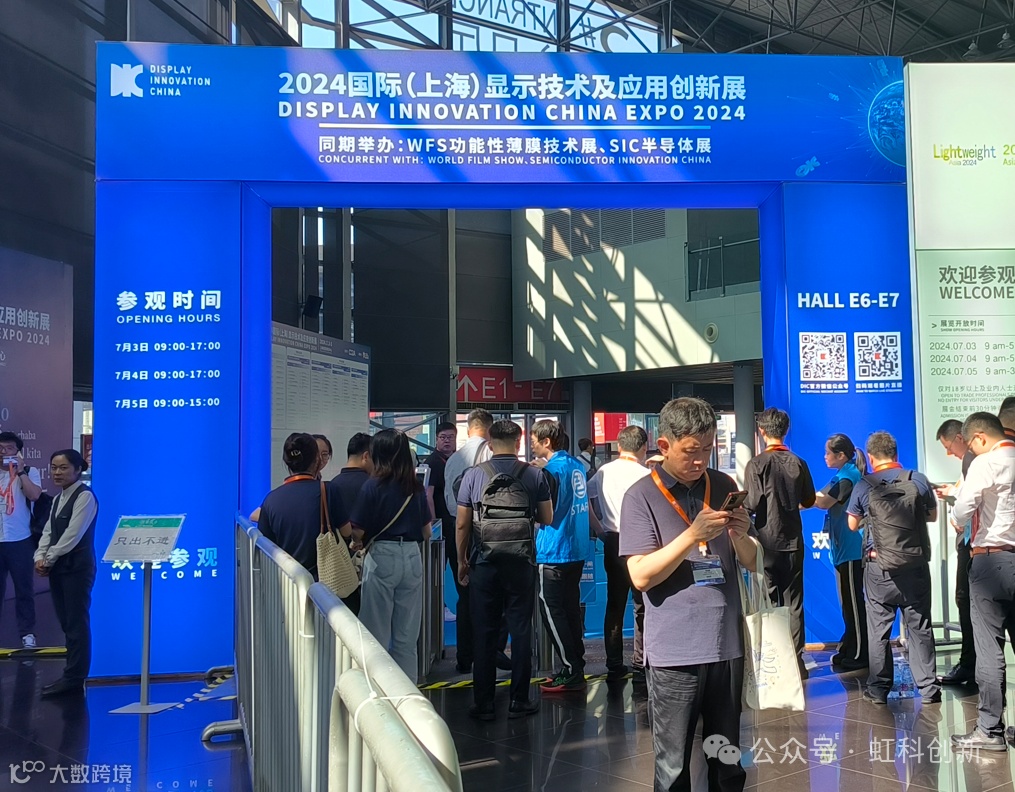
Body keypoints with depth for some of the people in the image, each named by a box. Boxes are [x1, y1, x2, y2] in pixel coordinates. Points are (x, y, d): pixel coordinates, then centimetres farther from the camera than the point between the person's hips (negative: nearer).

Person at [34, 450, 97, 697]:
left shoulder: (85, 496, -11)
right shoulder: (58, 498, 17)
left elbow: (73, 535, -16)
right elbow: (48, 531, 13)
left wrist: (49, 559, -11)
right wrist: (40, 557, -2)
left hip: (77, 567, -9)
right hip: (58, 567, 9)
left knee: (77, 623, -4)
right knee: (66, 623, 11)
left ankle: (75, 678, 0)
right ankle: (73, 674, 18)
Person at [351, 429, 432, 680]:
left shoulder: (373, 486, -9)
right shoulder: (416, 488, 6)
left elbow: (358, 532, -10)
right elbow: (426, 533, 11)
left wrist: (359, 546, 12)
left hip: (382, 557, -5)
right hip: (412, 557, 5)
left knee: (378, 634, 6)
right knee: (407, 637, 12)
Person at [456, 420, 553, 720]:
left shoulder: (474, 475, -3)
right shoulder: (535, 475, -1)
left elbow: (462, 524, -1)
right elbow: (547, 519, 4)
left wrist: (462, 560, 11)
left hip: (484, 563, 0)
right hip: (521, 563, 0)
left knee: (484, 633, 6)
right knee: (521, 630, 8)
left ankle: (483, 703, 11)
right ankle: (519, 701, 12)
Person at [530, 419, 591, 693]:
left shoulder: (550, 470, -16)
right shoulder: (577, 465, 10)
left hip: (555, 552, -9)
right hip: (577, 549, 9)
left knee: (552, 612, -1)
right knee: (571, 609, 15)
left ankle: (572, 673, 1)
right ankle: (576, 668, 22)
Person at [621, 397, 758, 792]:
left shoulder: (724, 486, 8)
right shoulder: (642, 496, -5)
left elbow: (752, 564, 11)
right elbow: (640, 576, -12)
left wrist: (740, 535, -10)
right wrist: (694, 534, -21)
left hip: (727, 644, 4)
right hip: (675, 652, -4)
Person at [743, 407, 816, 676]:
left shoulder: (757, 464, -12)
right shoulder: (798, 464, 1)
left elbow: (751, 505, -15)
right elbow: (809, 501, 10)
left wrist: (741, 505, 6)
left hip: (767, 542, -3)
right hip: (793, 542, 3)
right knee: (793, 603, 9)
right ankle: (796, 659, 9)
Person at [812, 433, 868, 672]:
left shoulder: (848, 476, -14)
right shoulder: (843, 475, 16)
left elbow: (825, 502, -20)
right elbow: (819, 498, 17)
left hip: (851, 549, -10)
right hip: (845, 548, 10)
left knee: (853, 601, -4)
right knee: (850, 601, 14)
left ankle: (859, 655, 2)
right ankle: (849, 650, 22)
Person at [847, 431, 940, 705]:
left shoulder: (864, 486, -6)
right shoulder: (918, 480, -3)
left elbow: (853, 524, 5)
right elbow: (932, 515, 12)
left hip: (880, 567, -1)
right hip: (916, 565, 1)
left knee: (878, 628, 7)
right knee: (920, 626, 9)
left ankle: (879, 688, 12)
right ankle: (928, 687, 14)